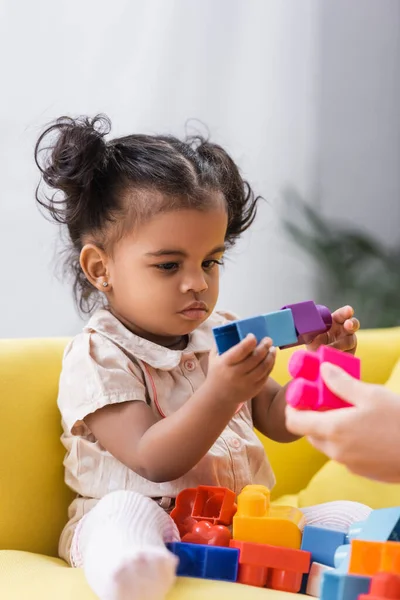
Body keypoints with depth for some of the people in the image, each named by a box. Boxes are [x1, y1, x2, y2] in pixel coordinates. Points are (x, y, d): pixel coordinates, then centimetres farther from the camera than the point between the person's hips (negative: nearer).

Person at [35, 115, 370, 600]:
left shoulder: (223, 334, 13)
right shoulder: (96, 358, -7)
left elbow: (277, 421, 16)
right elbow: (153, 462, -18)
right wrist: (222, 393, -30)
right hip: (156, 519, -6)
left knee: (350, 516, -8)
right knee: (123, 511, -39)